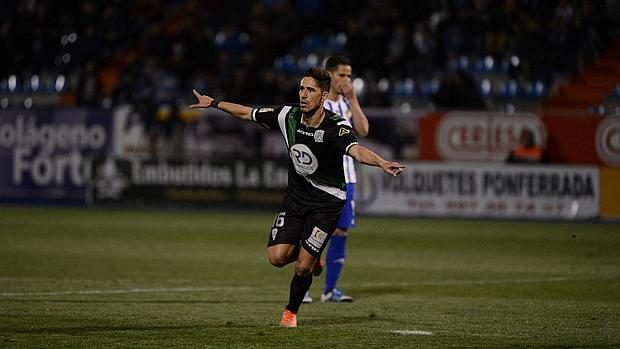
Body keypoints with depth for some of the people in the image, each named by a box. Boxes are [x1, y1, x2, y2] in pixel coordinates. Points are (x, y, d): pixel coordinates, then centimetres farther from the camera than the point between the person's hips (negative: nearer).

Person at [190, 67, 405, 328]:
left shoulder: (335, 128, -25)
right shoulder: (287, 115, -10)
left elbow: (356, 150, -46)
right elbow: (247, 113, 8)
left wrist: (381, 163, -66)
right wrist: (214, 103, 17)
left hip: (327, 201, -4)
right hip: (295, 196, 4)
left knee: (303, 266, -8)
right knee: (277, 257, -9)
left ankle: (291, 312, 22)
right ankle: (311, 256, 26)